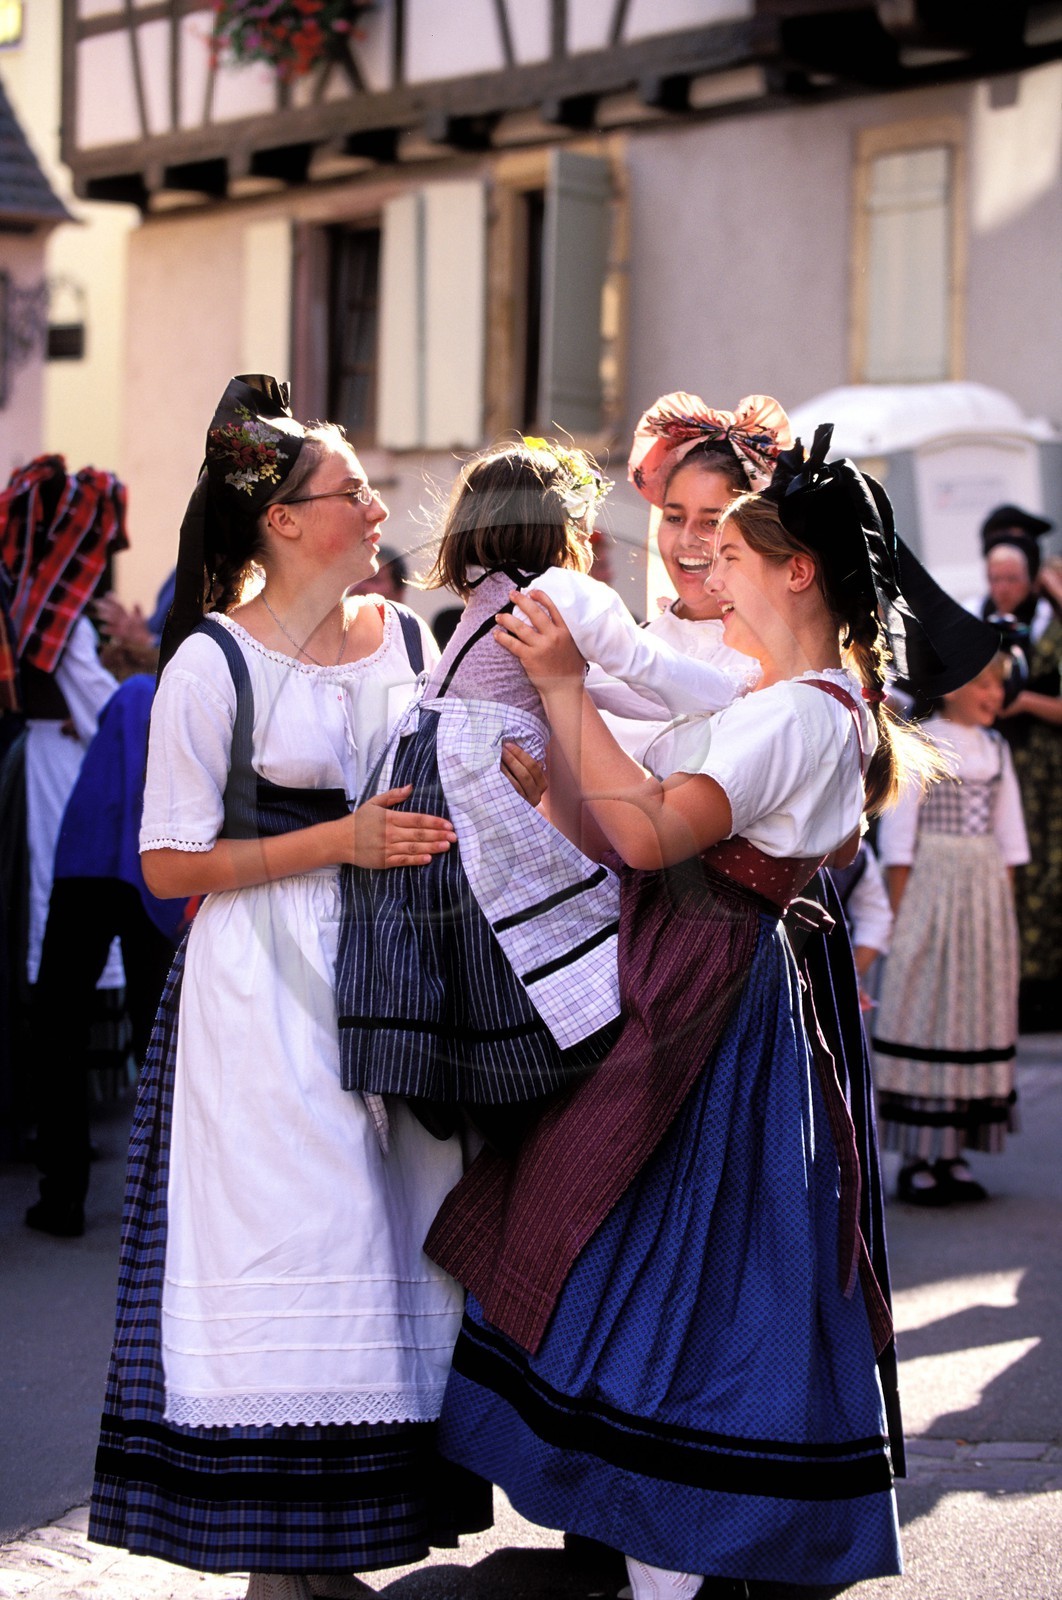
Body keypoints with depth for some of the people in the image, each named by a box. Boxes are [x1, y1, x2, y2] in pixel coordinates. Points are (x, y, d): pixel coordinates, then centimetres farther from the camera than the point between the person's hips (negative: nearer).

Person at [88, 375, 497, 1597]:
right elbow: (170, 864, -10)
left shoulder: (406, 638, 9)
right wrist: (340, 842, -15)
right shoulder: (213, 663, -9)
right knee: (292, 1246, -4)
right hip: (264, 991, -6)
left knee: (393, 1245, 6)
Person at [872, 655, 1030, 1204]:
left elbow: (1007, 832, 16)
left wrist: (1005, 906, 10)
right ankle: (916, 1161, 0)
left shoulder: (995, 750, 12)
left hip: (986, 891, 6)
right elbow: (898, 832, -8)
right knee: (925, 1010, -4)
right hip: (932, 887, -6)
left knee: (979, 1011, 7)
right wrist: (900, 912, -10)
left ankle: (953, 1153, 14)